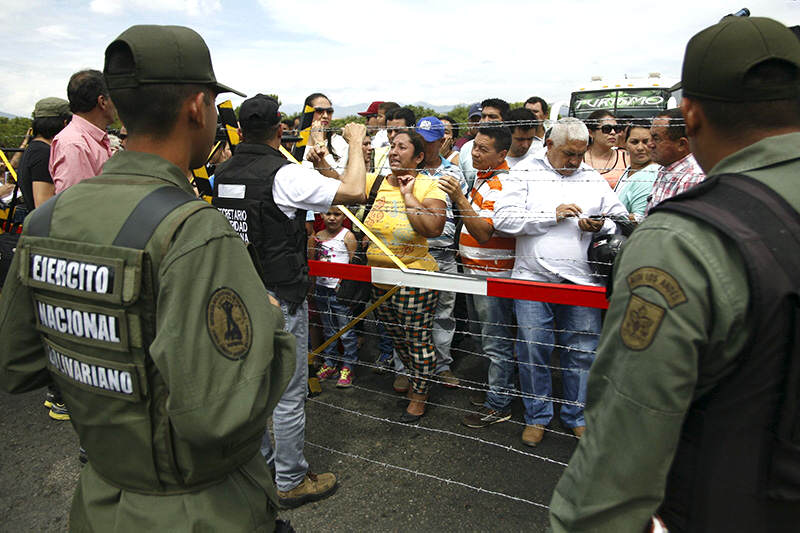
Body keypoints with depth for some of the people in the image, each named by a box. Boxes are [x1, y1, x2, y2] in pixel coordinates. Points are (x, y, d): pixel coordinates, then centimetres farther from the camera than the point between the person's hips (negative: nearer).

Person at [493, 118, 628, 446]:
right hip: (533, 278, -2)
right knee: (532, 351, 3)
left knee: (582, 353, 8)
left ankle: (577, 416, 28)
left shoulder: (594, 180, 15)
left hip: (582, 281, 3)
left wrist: (600, 226, -8)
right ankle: (537, 416, 23)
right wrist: (552, 215, -11)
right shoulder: (525, 173, 5)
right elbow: (503, 219, -7)